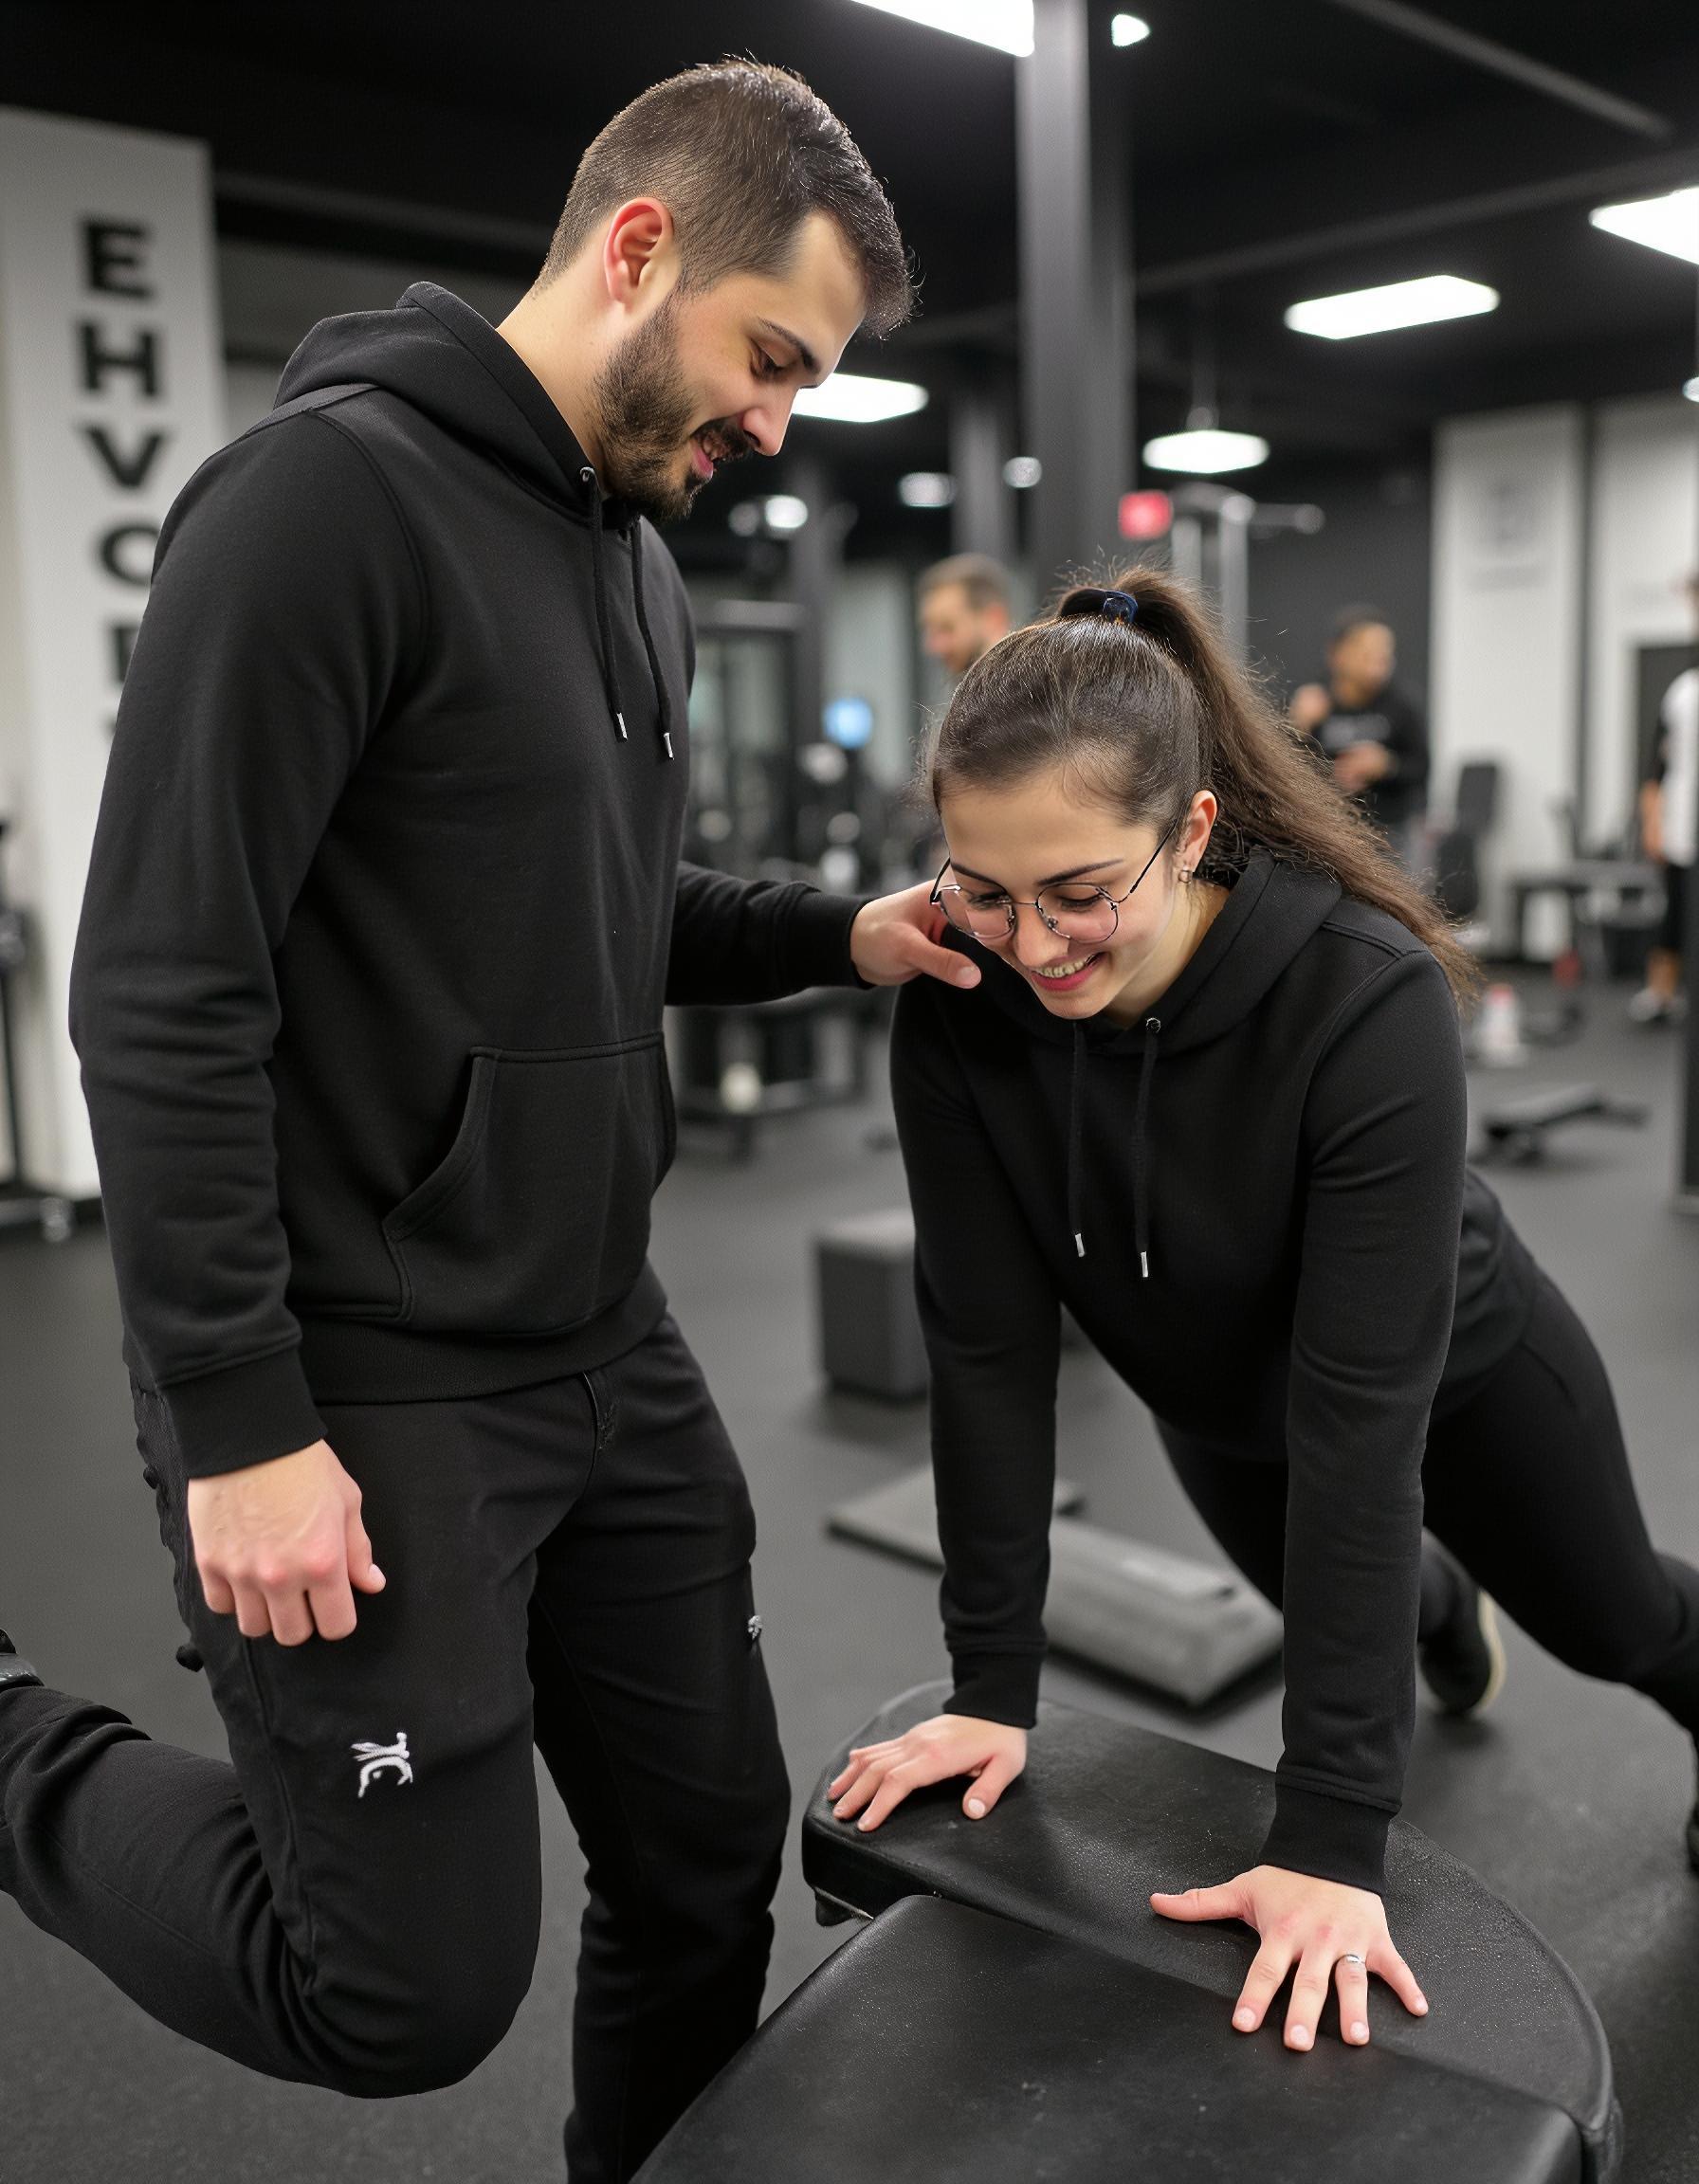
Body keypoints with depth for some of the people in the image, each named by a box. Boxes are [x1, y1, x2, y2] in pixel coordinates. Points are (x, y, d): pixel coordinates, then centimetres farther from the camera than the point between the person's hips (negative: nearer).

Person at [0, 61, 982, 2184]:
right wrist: (239, 1427, -19)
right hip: (356, 1384, -8)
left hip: (604, 1352, 8)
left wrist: (843, 935, 4)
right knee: (411, 1994, 3)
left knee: (712, 1859, 15)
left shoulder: (637, 558, 11)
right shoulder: (326, 491, -16)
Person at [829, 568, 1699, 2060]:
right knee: (1344, 1606, 31)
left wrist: (1332, 1831, -39)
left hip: (1453, 1367, -3)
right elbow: (987, 1342, -25)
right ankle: (1443, 1612, 67)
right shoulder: (960, 1002, -31)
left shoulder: (1369, 998, -41)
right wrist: (993, 1687, -22)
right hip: (1223, 1404, 4)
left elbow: (1362, 1407, -41)